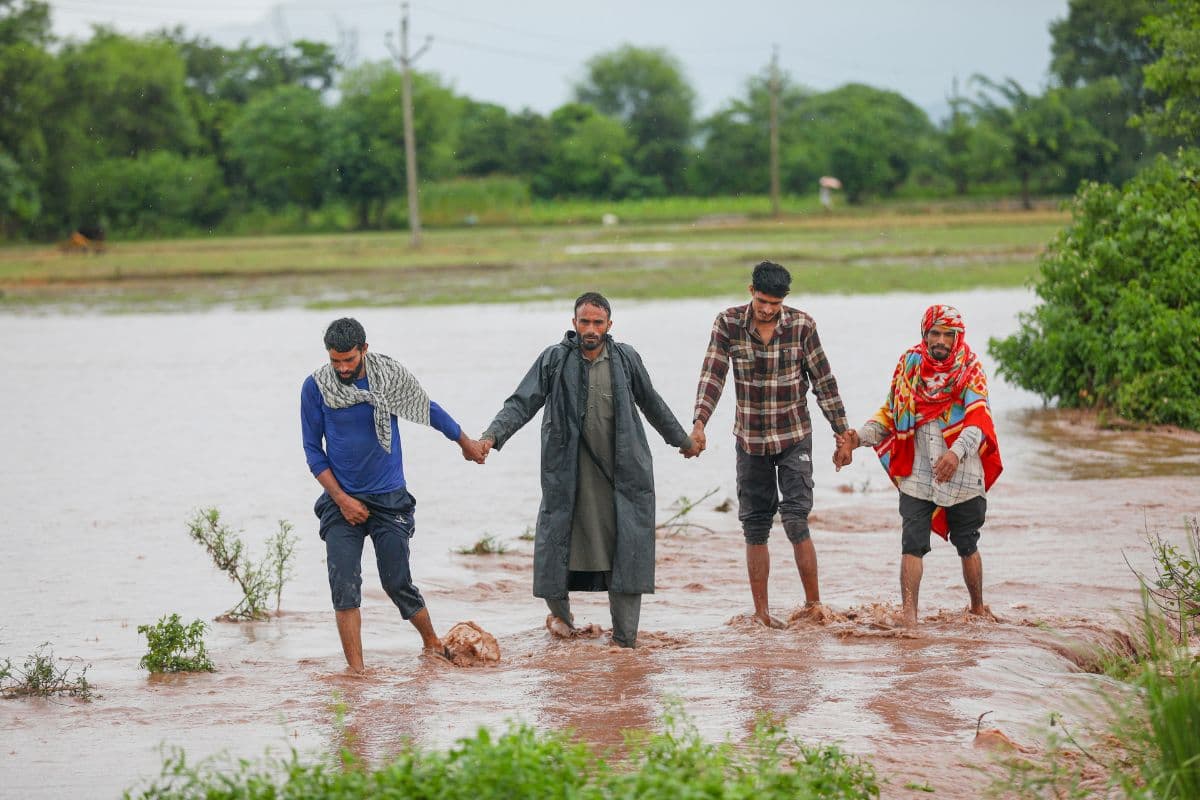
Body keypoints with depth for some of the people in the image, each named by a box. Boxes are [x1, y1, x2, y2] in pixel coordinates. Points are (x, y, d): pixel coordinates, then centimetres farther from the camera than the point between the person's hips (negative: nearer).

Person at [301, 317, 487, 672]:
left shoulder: (390, 375, -6)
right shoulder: (315, 387, -8)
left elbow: (430, 410, 11)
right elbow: (313, 449, -1)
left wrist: (466, 443, 25)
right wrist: (341, 499, -10)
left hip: (389, 499, 0)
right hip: (341, 501, 0)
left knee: (398, 584, 4)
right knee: (344, 588, -10)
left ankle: (433, 643, 27)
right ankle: (356, 670, -7)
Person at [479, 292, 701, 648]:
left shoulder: (625, 359, 5)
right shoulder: (555, 360, -3)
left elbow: (652, 404, 20)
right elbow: (521, 404, -6)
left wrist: (682, 439, 31)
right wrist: (491, 436, -22)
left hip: (622, 473, 1)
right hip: (569, 474, -1)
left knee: (628, 551, -3)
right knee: (555, 542, 1)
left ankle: (625, 639, 4)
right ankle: (560, 612, 30)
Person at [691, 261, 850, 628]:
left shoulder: (801, 324, -8)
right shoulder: (728, 323, -7)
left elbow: (823, 380, -2)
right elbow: (712, 375, -11)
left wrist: (841, 433, 0)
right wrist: (699, 424, -24)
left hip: (794, 437, -2)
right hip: (750, 440, 2)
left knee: (796, 520, -12)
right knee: (755, 527, 5)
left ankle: (813, 604, -2)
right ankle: (761, 611, 13)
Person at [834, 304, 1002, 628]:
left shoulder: (970, 370, -6)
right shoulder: (909, 365, 3)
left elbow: (978, 418, -21)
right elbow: (890, 415, 12)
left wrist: (957, 452, -40)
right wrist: (858, 437, -4)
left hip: (963, 475, -1)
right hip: (917, 475, 1)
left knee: (967, 546, 15)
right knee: (912, 545, -12)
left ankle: (977, 607, 33)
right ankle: (908, 613, -16)